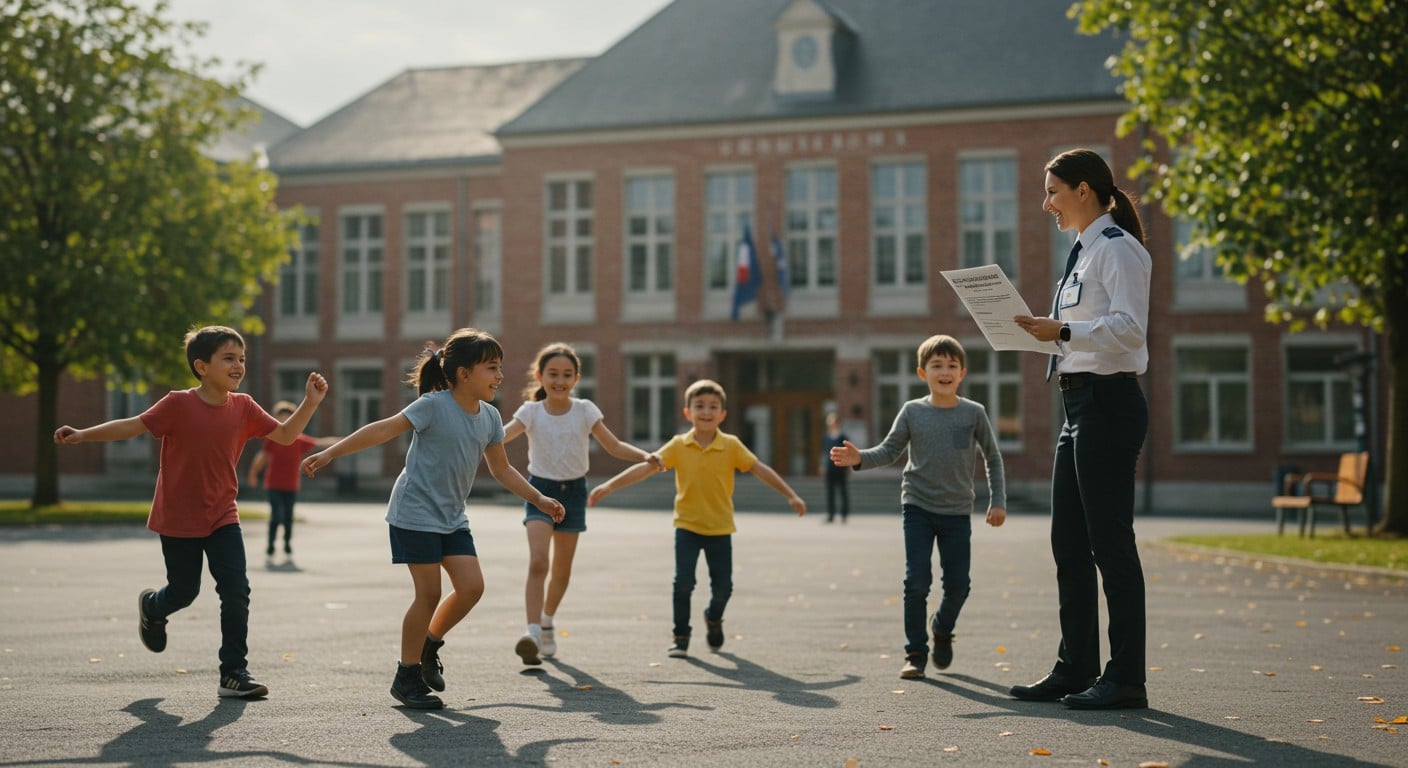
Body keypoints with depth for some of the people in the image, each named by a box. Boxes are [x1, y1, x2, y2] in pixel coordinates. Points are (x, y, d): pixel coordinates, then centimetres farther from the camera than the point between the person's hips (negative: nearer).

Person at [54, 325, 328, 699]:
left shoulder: (243, 407, -3)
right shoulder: (178, 405, -14)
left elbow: (284, 435, 3)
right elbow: (134, 425, -8)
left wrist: (310, 402, -9)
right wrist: (82, 435, -15)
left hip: (222, 518, 3)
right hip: (178, 520, -3)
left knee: (237, 591, -9)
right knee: (184, 592, 11)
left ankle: (234, 673, 1)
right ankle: (151, 606, 49)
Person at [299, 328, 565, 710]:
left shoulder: (489, 417, 5)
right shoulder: (434, 406, -16)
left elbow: (502, 469, 17)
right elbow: (382, 430, -18)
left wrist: (539, 500, 14)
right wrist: (329, 454, -23)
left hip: (452, 518, 7)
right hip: (415, 513, -7)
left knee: (472, 585, -4)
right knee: (429, 593, -7)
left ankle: (430, 644, 21)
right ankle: (407, 677, 9)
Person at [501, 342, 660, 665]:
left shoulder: (584, 410, -3)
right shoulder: (531, 412, -5)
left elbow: (614, 446, -1)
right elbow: (499, 437, -17)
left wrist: (644, 456, -16)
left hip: (573, 492, 2)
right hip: (540, 489, -2)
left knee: (562, 569, 11)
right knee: (538, 562, -20)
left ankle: (547, 622, 35)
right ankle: (533, 632, -25)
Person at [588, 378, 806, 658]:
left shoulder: (731, 446, -5)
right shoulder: (679, 446, -6)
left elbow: (760, 469, -4)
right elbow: (645, 467, -9)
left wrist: (791, 495, -8)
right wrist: (608, 486, -16)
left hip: (720, 528, 1)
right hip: (687, 526, -1)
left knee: (723, 586, 4)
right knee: (683, 581, -11)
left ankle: (713, 618, 37)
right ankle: (681, 636, 7)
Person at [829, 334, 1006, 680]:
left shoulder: (974, 413, -2)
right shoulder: (912, 411, -2)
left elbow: (993, 458, 6)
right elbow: (890, 450, 1)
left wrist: (998, 501, 0)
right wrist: (860, 458, -17)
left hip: (957, 512, 1)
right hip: (917, 508, -1)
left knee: (958, 584, 4)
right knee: (917, 581, -7)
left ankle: (942, 630, 34)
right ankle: (915, 653, 4)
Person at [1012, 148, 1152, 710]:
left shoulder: (1116, 248, -9)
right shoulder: (1084, 251, 20)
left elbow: (1130, 326, -20)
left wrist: (1063, 331, -23)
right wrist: (1047, 333, 9)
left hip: (1109, 404, -10)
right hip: (1081, 405, 10)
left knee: (1110, 541, -6)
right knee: (1068, 542, 11)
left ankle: (1126, 678, 0)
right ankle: (1075, 668, 19)